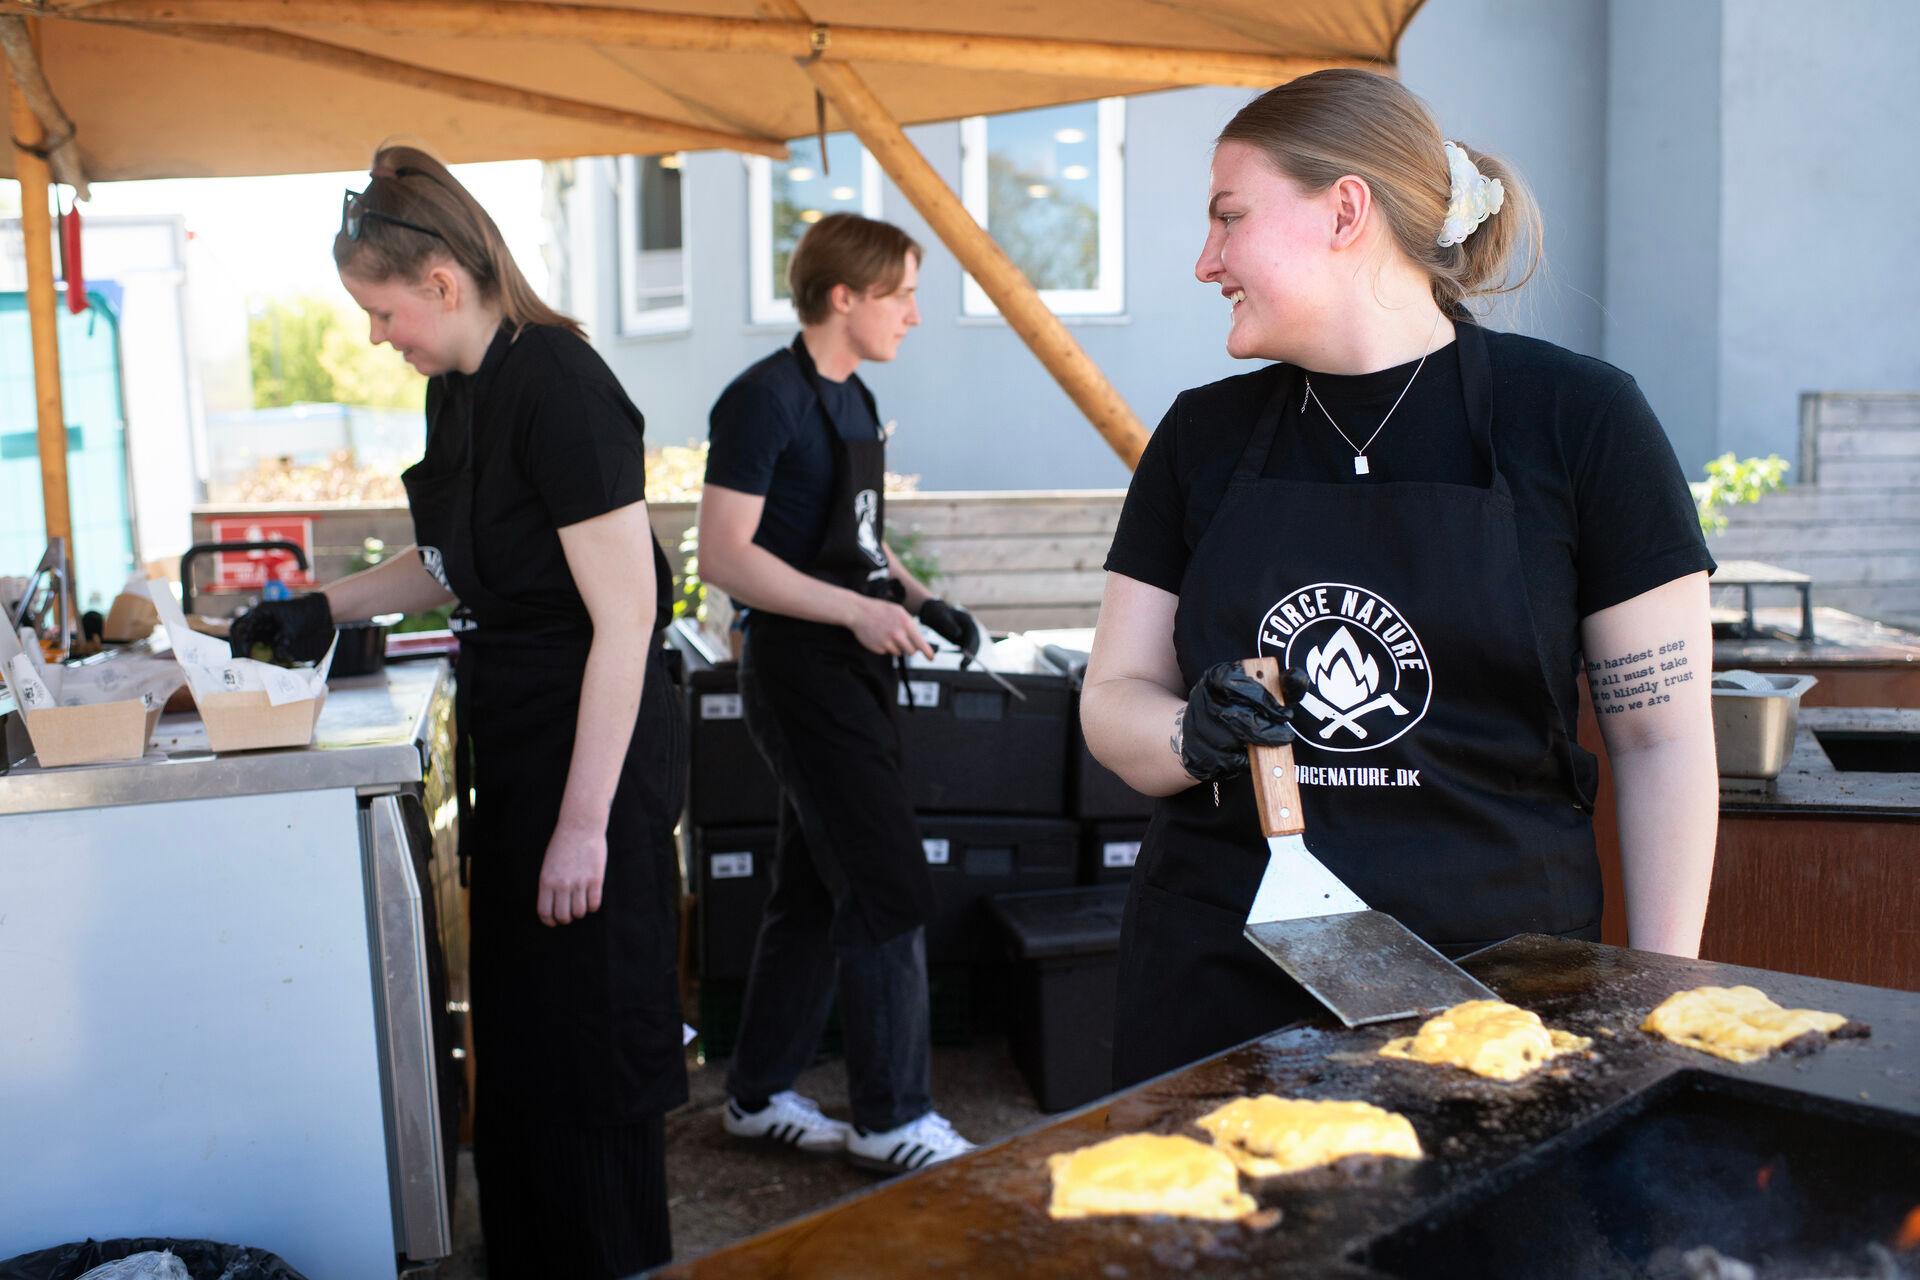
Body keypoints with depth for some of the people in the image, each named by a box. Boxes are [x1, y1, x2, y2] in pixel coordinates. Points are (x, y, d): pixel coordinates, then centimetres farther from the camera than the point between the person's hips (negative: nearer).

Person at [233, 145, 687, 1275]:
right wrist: (320, 607, 15)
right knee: (517, 1024, 20)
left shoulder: (559, 388, -20)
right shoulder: (463, 388, 9)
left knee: (584, 1041, 3)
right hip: (515, 736, 10)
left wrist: (585, 821, -22)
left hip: (592, 747, -10)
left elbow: (626, 617, -23)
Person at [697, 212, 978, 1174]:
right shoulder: (765, 399, -14)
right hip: (800, 671, -9)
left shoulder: (853, 401, 13)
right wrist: (859, 610, -23)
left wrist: (917, 600, 6)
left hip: (850, 668, 9)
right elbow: (723, 556, -20)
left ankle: (760, 1095, 28)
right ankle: (893, 1121, 8)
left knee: (813, 890, 15)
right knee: (892, 891, -6)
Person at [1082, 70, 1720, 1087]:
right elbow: (1113, 701, 7)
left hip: (1492, 976, -2)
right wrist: (1192, 736, -15)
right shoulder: (1204, 435, 6)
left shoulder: (1575, 418, -3)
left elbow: (1661, 739, -1)